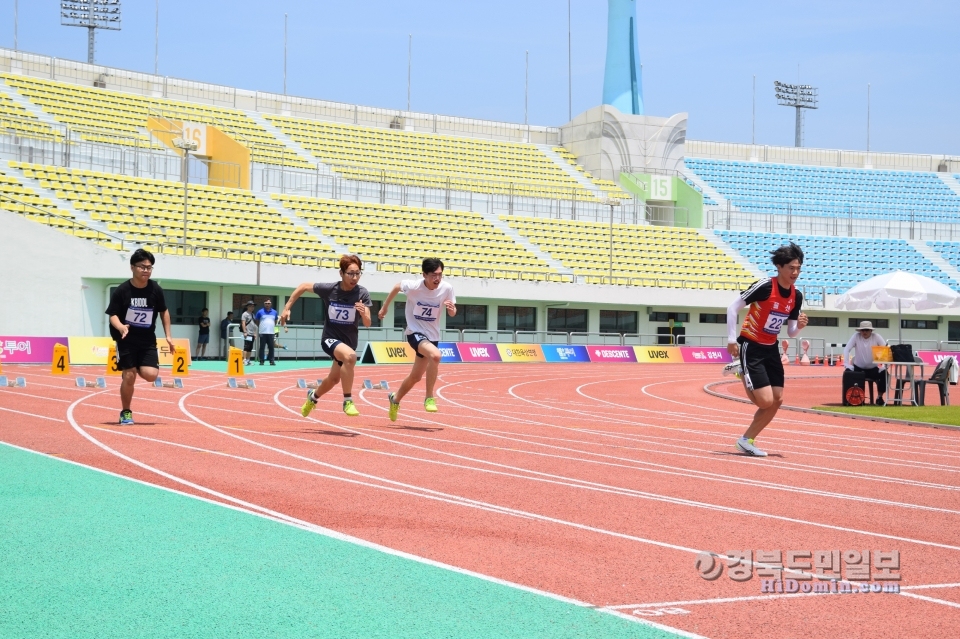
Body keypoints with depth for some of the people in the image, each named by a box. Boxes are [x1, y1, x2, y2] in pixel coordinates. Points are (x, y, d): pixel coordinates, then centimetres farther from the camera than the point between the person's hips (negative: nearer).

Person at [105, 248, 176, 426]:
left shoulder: (156, 290, -5)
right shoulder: (121, 291, -13)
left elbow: (164, 311, 11)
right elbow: (113, 315, -9)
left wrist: (168, 335, 8)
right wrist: (121, 327, -31)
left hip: (148, 340, 2)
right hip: (126, 339, -2)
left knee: (151, 375, -14)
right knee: (129, 376, -6)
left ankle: (137, 367, 22)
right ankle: (125, 412, 14)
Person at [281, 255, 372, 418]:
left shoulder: (362, 294, -17)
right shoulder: (329, 289, -18)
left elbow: (367, 324, -21)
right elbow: (304, 286, -2)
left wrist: (363, 313, -43)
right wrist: (287, 308, -2)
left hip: (349, 341, 3)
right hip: (330, 338, -3)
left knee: (333, 379, 22)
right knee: (350, 355, -36)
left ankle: (313, 397, 55)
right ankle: (347, 401, -27)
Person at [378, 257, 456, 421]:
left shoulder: (446, 288, -13)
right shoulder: (413, 286, -19)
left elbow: (452, 313, 1)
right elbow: (397, 287, 3)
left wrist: (452, 308, -23)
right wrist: (385, 307, 13)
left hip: (432, 335, 5)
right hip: (415, 332, -5)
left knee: (416, 376, 17)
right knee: (436, 354, -34)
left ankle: (395, 399, 45)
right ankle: (429, 398, -23)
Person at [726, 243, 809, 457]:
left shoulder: (796, 296, 2)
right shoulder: (765, 286, -19)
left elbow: (791, 332, 11)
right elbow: (733, 308, -13)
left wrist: (799, 326, -12)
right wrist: (732, 340, -15)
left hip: (771, 349, 7)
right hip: (751, 348, -7)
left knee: (777, 400, 3)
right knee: (766, 401, -14)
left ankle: (747, 440, 17)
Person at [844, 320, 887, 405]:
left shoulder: (876, 337, -11)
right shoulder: (856, 336, -11)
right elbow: (846, 349, -15)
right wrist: (847, 364, -28)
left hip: (873, 368, 0)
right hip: (858, 368, 0)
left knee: (884, 374, -26)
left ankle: (879, 397, -5)